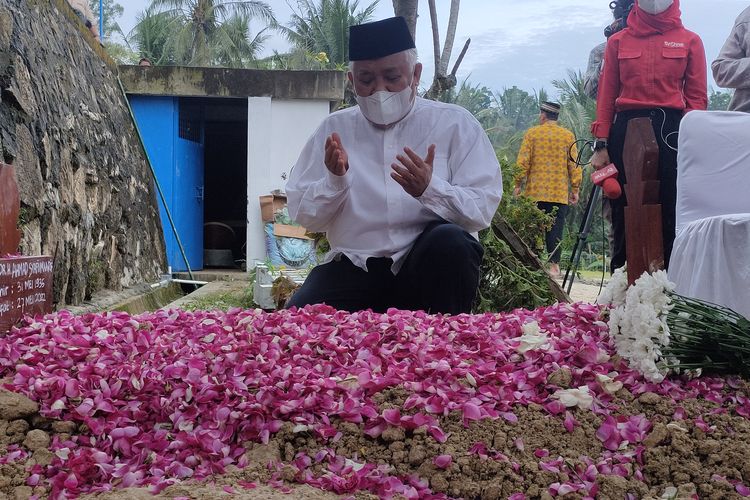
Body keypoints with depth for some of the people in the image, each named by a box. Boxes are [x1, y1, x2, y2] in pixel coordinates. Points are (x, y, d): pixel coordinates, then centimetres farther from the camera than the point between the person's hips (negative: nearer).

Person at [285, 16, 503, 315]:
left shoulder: (455, 124, 2)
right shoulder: (334, 129, 7)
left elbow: (483, 210, -7)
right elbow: (304, 216, 4)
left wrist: (430, 189, -25)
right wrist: (335, 179, -15)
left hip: (434, 265, 0)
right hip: (355, 267, 1)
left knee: (449, 242, -33)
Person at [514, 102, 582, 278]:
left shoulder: (532, 133, 1)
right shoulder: (568, 136, 4)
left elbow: (523, 162, -2)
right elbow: (574, 164, 2)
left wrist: (518, 185, 5)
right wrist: (575, 189, 8)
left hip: (535, 192, 0)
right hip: (560, 193, 1)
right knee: (555, 228, 1)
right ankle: (554, 264, -2)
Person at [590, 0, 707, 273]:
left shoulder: (690, 41, 11)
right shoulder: (618, 41, 13)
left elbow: (697, 96, 7)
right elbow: (606, 96, 9)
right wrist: (601, 144, 0)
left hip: (671, 130, -1)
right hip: (626, 130, 1)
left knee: (670, 210, -4)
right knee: (624, 210, 1)